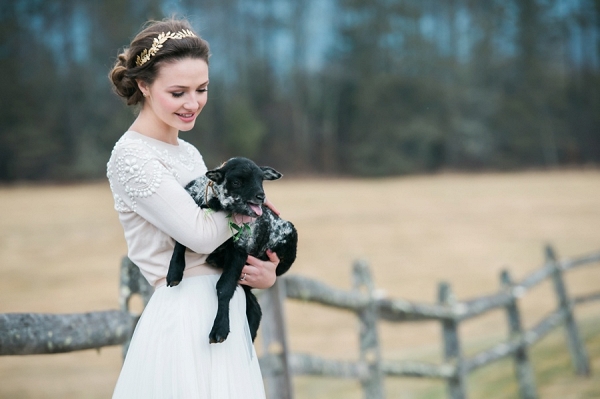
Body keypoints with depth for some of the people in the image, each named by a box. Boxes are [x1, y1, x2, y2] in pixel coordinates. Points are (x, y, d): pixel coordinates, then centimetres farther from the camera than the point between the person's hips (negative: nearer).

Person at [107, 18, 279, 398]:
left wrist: (265, 272, -3)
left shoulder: (189, 153, 14)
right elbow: (200, 234, -17)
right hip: (184, 319, -8)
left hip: (225, 310, 8)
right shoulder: (131, 157, -12)